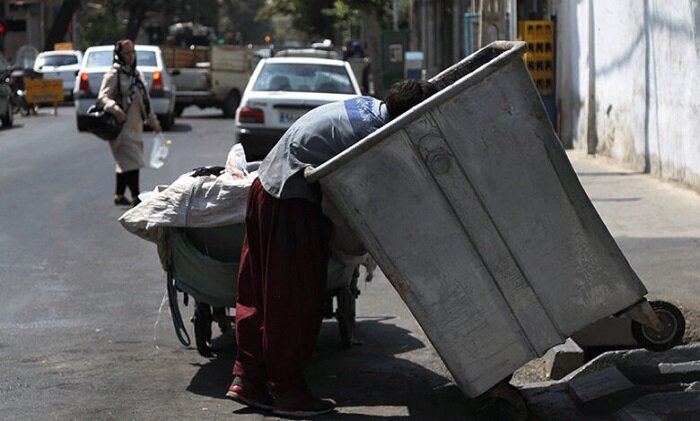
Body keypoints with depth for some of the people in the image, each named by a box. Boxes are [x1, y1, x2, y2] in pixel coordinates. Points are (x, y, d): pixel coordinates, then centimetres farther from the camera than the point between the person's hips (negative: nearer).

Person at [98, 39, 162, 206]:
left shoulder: (136, 73, 16)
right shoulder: (114, 74, -9)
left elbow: (145, 99, 23)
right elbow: (103, 96, -19)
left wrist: (153, 121, 25)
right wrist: (115, 109, -38)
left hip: (135, 125, 8)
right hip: (122, 125, -8)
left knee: (125, 161, 14)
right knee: (132, 161, -14)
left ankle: (119, 195, 24)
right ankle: (136, 197, -16)